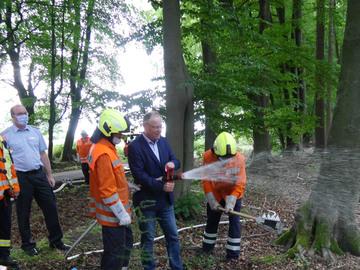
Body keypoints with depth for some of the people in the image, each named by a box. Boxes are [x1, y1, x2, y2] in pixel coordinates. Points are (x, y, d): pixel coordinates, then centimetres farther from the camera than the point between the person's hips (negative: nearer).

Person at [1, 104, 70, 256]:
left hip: (39, 174, 4)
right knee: (23, 212, 7)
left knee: (50, 207, 6)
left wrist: (49, 175, 12)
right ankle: (27, 244, 25)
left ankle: (56, 240, 20)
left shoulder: (35, 132, 10)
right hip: (21, 177, -3)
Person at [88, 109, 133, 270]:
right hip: (113, 214, -11)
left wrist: (129, 185, 14)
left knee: (127, 241, 25)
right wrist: (122, 214, -20)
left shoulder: (104, 147, 8)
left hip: (118, 212, 11)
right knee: (115, 252, 2)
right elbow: (108, 191, -26)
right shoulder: (104, 154, -25)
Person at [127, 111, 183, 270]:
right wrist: (161, 185, -25)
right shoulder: (135, 146, -15)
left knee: (173, 236, 15)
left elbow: (175, 160, 12)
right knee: (148, 238, 10)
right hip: (146, 201, -6)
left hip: (165, 199, 6)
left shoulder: (163, 141, 5)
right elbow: (138, 174, -20)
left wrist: (172, 163, -13)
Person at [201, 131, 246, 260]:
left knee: (234, 222, -2)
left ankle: (233, 254, 12)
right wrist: (212, 201, -16)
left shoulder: (239, 159, -24)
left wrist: (230, 202, -27)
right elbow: (206, 181, -15)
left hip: (233, 195, -2)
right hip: (215, 195, 2)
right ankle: (207, 248, 35)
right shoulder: (208, 157, -22)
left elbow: (240, 184, -21)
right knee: (211, 221, 15)